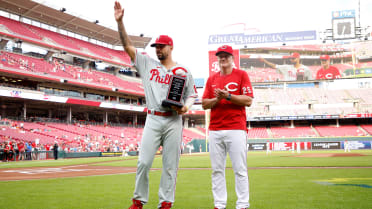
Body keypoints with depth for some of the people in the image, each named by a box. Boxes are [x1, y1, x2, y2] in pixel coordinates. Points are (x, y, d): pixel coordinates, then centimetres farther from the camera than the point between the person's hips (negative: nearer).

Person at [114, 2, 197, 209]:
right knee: (144, 162, -4)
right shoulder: (147, 63, 10)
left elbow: (192, 94, 12)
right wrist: (120, 22, -6)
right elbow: (127, 45, 5)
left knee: (170, 165, 2)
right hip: (153, 119, 1)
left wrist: (186, 107, -10)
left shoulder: (183, 71, 8)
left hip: (174, 121, 0)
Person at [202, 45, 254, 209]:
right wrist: (217, 99, -8)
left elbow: (248, 100, -5)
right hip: (215, 130, 4)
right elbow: (204, 104, 11)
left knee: (240, 169, -4)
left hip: (236, 129, -4)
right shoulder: (212, 79, 16)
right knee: (217, 170, 5)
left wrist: (228, 96, -15)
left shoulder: (241, 75, 5)